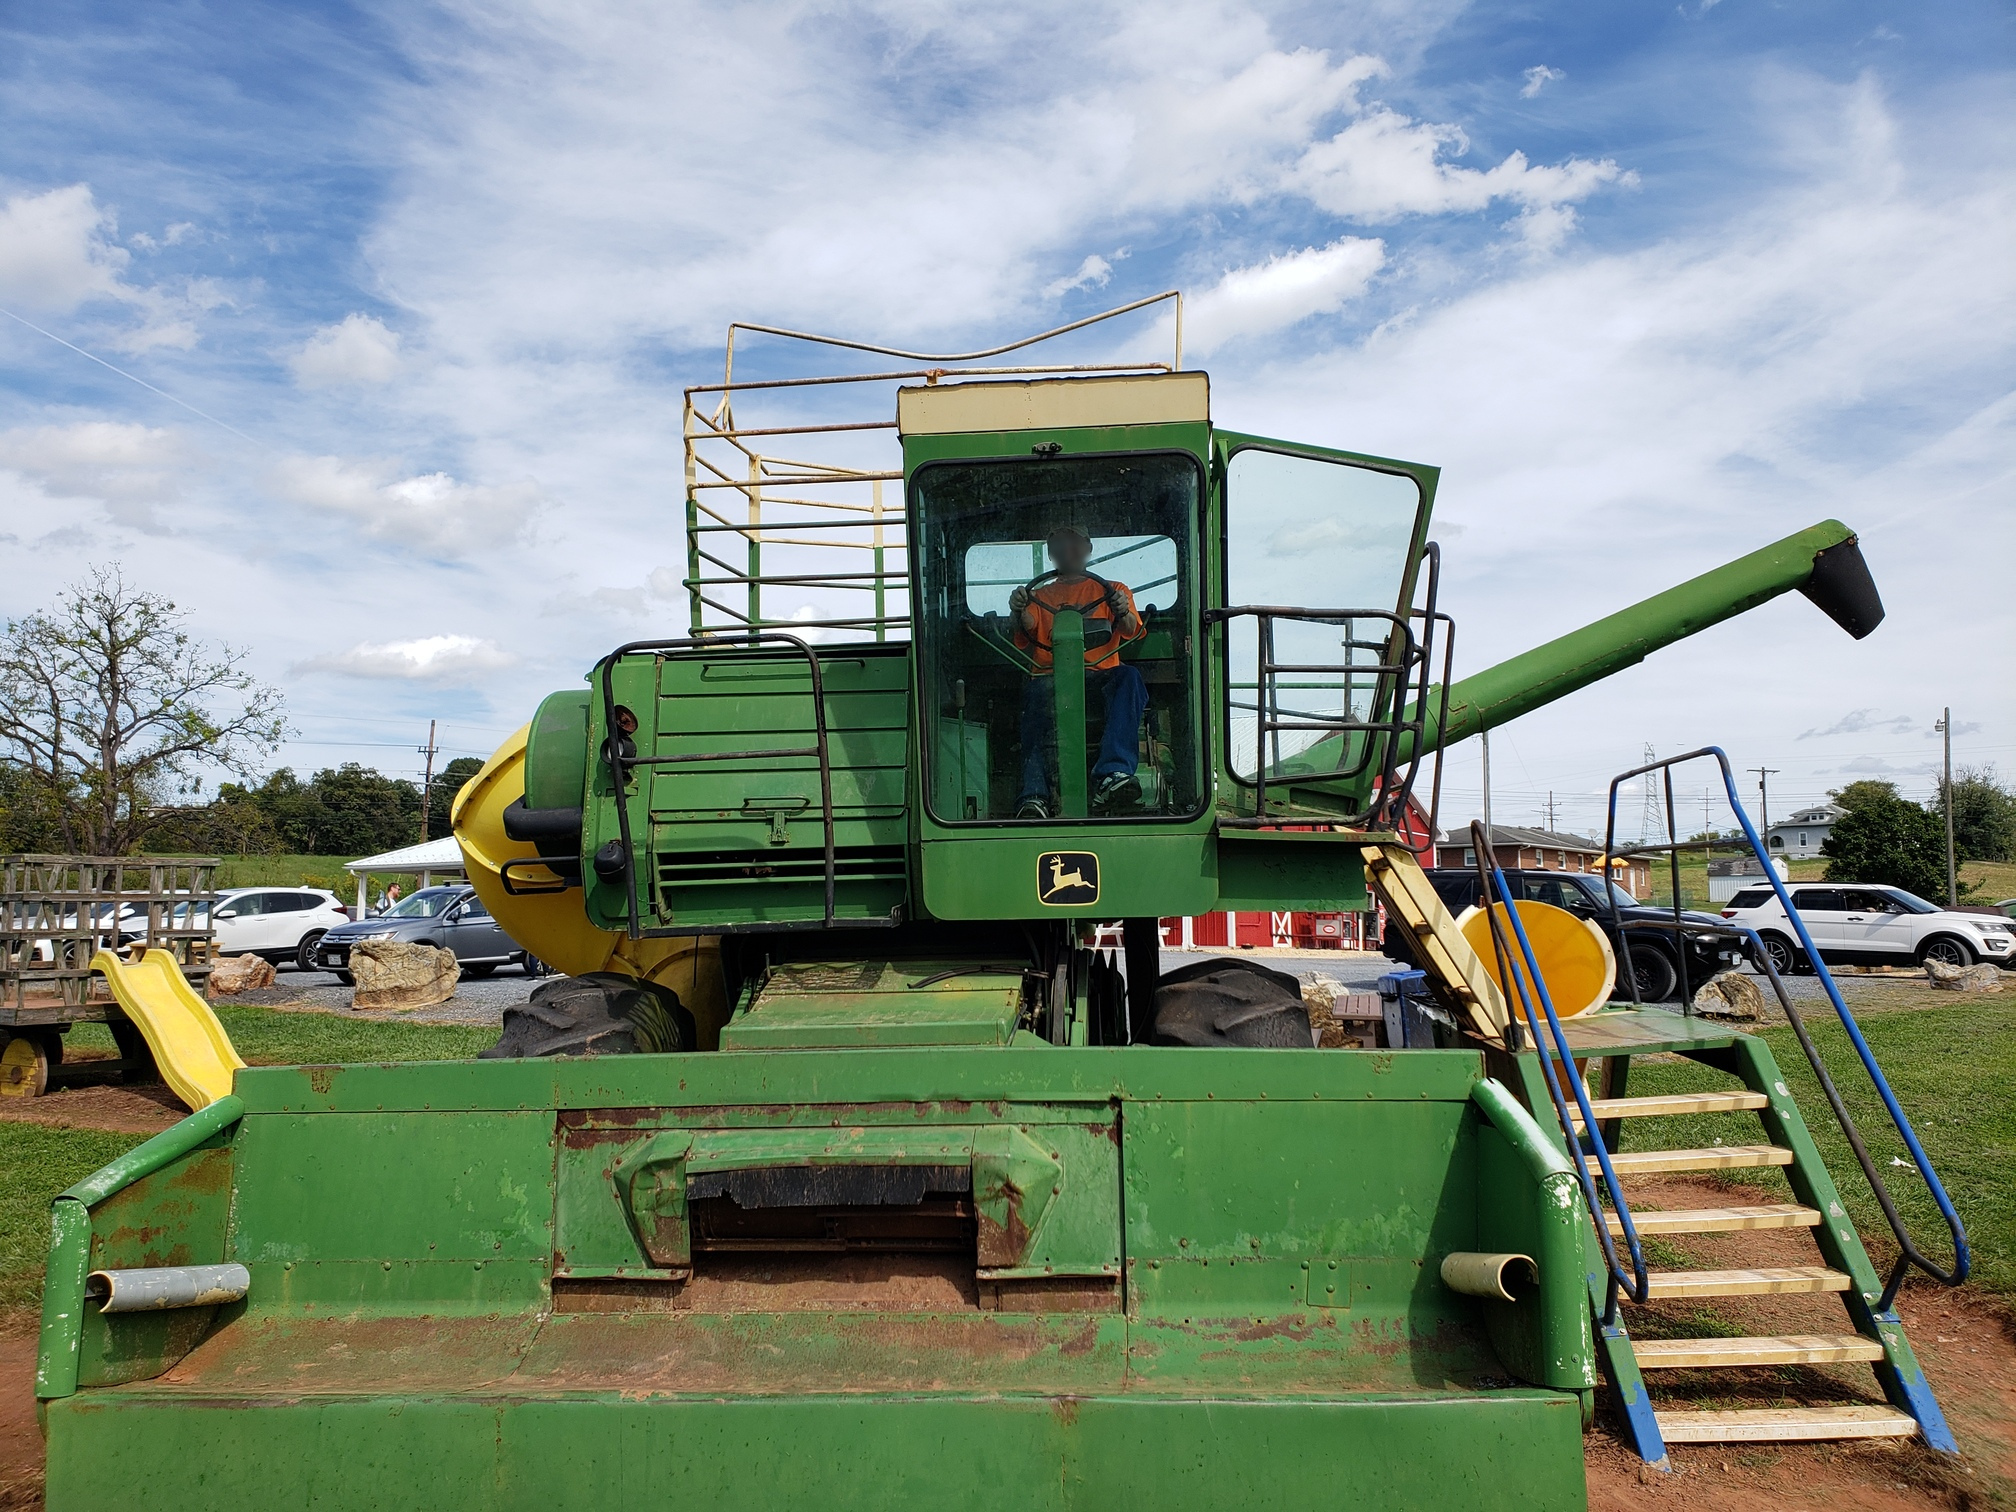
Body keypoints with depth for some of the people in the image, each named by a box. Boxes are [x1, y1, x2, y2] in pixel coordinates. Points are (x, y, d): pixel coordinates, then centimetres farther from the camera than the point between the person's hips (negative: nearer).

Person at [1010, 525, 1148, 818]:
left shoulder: (1112, 590, 28)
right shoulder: (1039, 595, 30)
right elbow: (1026, 636, 8)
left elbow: (1131, 632, 7)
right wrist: (1019, 612, -16)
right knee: (1037, 694, -36)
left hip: (1101, 676, 1)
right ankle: (1035, 797, -50)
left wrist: (1123, 613, -18)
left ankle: (1113, 774, -48)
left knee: (1128, 678, -34)